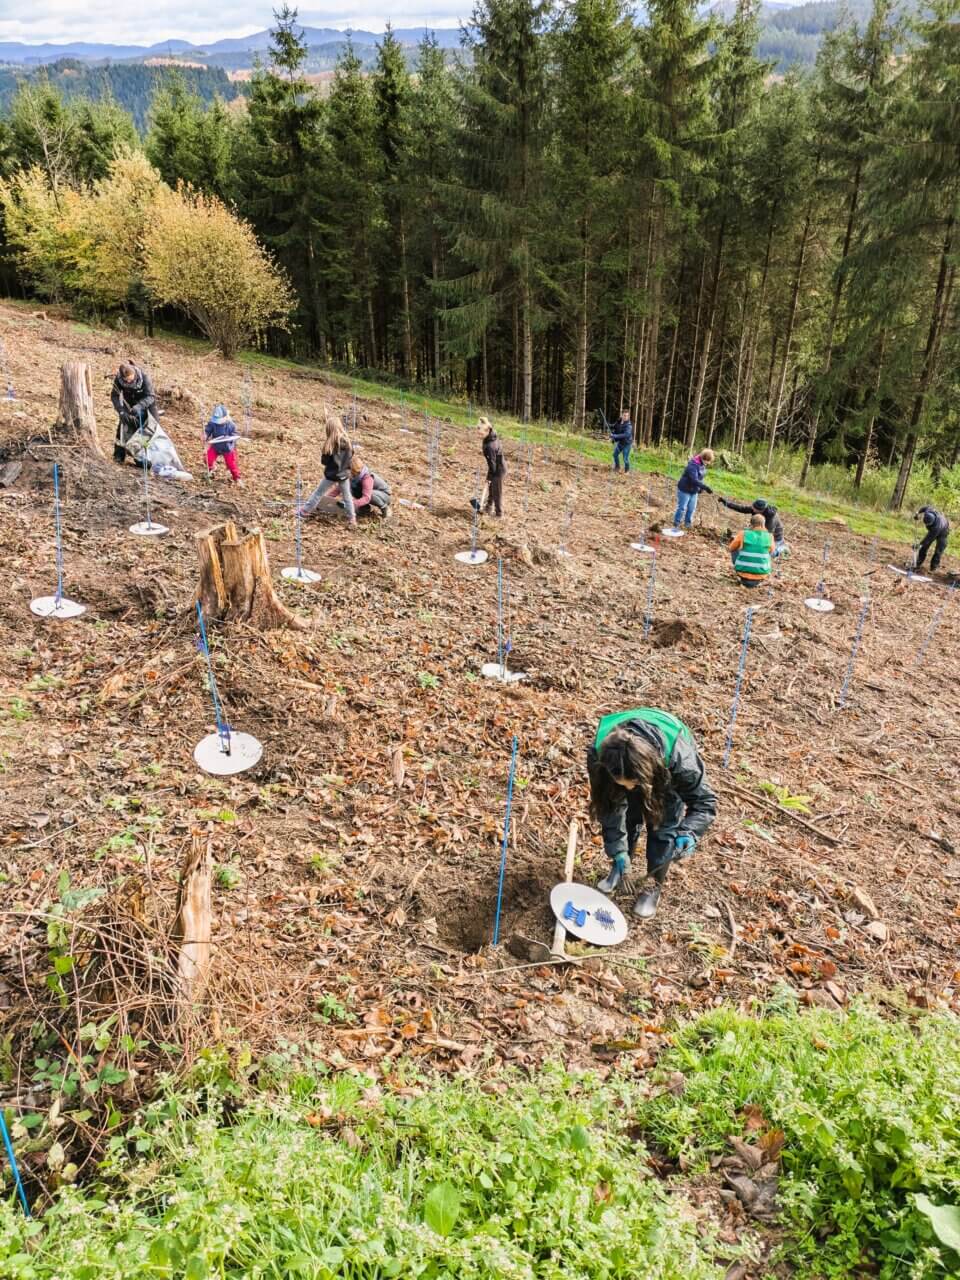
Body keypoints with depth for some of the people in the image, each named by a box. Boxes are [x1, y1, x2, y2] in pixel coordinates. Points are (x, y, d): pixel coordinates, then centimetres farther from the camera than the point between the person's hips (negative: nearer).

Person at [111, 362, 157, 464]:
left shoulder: (144, 376, -32)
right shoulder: (118, 378, -25)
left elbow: (150, 396, -32)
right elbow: (114, 396, -19)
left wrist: (139, 406, -49)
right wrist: (121, 411, -35)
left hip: (145, 405, -1)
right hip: (128, 406, 1)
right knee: (124, 429, -8)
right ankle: (119, 455, 0)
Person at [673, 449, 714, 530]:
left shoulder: (702, 465, -1)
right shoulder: (693, 465, -28)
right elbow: (694, 480, -36)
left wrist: (701, 488, -3)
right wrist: (706, 487, -38)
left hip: (694, 491, 8)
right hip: (685, 490, -8)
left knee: (692, 509, 11)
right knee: (682, 508, 1)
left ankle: (688, 523, 26)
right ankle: (676, 524, 14)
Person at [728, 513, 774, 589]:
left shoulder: (743, 534, -6)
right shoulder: (769, 537, -1)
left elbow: (730, 549, 10)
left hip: (743, 573, -1)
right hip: (761, 576, 2)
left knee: (734, 550, 23)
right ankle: (757, 581, 19)